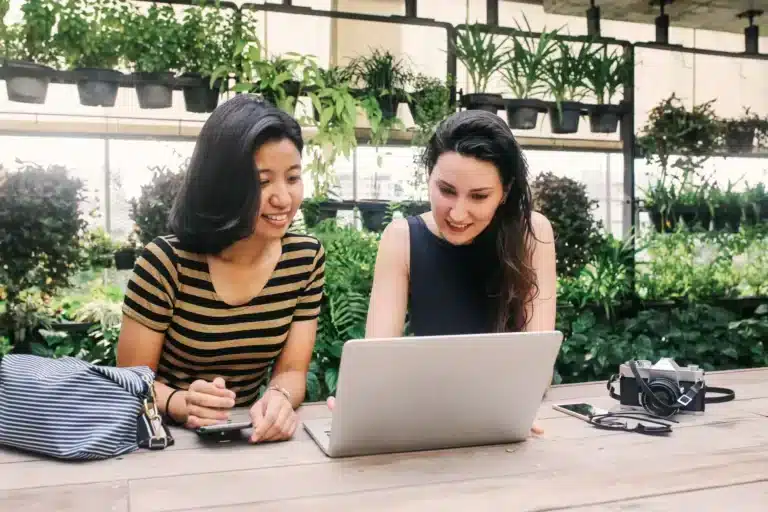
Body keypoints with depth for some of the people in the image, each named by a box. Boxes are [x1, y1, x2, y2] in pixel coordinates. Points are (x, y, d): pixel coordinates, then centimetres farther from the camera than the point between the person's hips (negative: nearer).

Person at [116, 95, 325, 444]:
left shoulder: (307, 258, -7)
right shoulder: (166, 261, -16)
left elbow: (292, 371, -4)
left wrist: (279, 398, -26)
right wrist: (181, 403, -28)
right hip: (168, 440, -2)